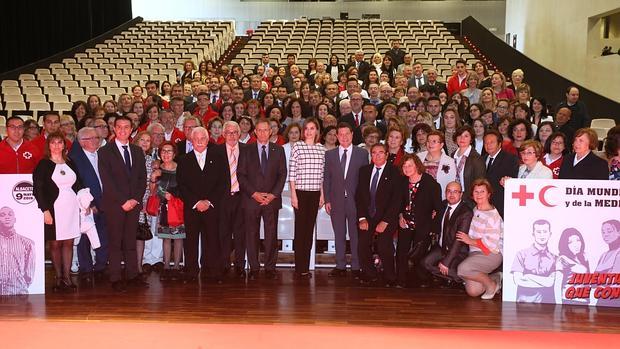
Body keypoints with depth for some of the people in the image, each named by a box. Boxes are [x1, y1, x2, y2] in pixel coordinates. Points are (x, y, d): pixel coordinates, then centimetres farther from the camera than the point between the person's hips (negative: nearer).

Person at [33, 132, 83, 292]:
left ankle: (67, 277, 8)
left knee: (68, 242, 4)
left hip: (71, 207, 4)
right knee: (55, 243, 1)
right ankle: (58, 278, 8)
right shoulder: (43, 164, -1)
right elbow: (37, 189, -6)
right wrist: (45, 210, -13)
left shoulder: (70, 163, 13)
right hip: (54, 208, -4)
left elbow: (78, 186, 17)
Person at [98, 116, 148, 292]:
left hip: (134, 203, 4)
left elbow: (142, 178, 11)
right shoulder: (105, 151, -1)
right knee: (115, 242, -1)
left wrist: (136, 199, -2)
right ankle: (115, 279, 4)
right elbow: (107, 181, -8)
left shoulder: (137, 151, 14)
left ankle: (132, 276, 11)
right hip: (114, 204, -4)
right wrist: (122, 201, -12)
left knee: (131, 241, 7)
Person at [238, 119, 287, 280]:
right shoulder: (247, 150, 7)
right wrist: (254, 193, -8)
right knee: (252, 235, 1)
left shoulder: (278, 150, 10)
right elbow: (241, 175, 2)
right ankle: (254, 268, 9)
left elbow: (283, 174, 6)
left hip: (272, 199, 1)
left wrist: (273, 194, -6)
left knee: (271, 235, 0)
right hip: (251, 199, 0)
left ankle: (270, 268, 8)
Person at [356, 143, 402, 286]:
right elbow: (359, 196, 9)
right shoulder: (364, 171, 11)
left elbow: (396, 200, -8)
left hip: (386, 218, -4)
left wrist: (385, 221, -14)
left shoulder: (394, 172, -3)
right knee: (363, 246, -10)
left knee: (384, 247, -18)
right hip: (367, 217, 4)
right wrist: (362, 218, -3)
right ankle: (369, 275, 10)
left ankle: (390, 278, 2)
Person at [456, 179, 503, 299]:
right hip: (474, 253, 7)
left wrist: (470, 241, -11)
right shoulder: (474, 210, 11)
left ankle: (491, 284, -6)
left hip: (491, 254, -7)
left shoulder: (492, 215, -12)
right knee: (473, 291, -7)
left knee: (463, 269, -30)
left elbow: (491, 243, -16)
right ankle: (496, 279, 20)